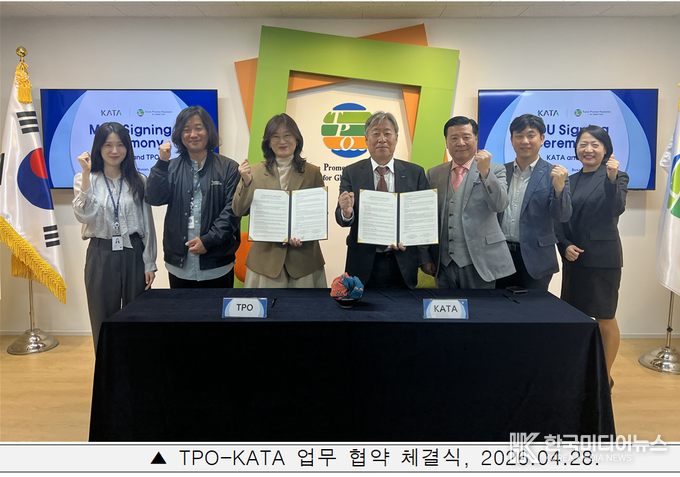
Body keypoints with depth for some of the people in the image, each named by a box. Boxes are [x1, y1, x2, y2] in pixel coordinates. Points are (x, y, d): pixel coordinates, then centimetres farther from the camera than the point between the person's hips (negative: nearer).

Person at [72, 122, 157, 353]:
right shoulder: (85, 179, 4)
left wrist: (150, 264, 1)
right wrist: (86, 174, -16)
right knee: (103, 319, 7)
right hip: (101, 255, -1)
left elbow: (147, 224, 5)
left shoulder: (138, 181, 6)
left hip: (133, 254, 1)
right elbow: (84, 215, -14)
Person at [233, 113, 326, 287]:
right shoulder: (255, 171, 4)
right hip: (266, 258, 0)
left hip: (304, 258, 0)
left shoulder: (312, 173, 3)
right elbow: (239, 211, 0)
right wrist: (246, 182, -14)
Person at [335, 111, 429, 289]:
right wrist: (346, 212, -28)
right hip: (363, 264, 0)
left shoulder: (415, 173, 1)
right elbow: (341, 220, -4)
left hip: (403, 264, 1)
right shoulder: (351, 173, 0)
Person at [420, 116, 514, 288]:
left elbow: (500, 205, -14)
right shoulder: (434, 174, 9)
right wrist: (426, 258, 5)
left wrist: (485, 172, -25)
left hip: (479, 263, -2)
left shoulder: (494, 170, 1)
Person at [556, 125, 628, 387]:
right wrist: (566, 246, -5)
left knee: (605, 319, 3)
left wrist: (611, 179, -33)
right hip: (574, 258, 5)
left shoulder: (617, 177, -1)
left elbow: (616, 209, -19)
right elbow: (561, 220, 11)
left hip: (603, 258, -5)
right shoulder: (570, 181, 11)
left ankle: (605, 377, 18)